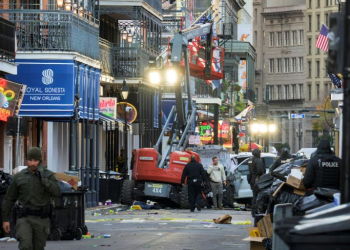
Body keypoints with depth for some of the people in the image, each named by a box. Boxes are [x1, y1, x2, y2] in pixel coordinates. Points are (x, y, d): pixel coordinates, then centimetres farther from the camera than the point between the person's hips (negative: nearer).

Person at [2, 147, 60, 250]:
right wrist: (5, 219, 4)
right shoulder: (19, 177, 1)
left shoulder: (49, 175, -1)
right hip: (24, 218, 0)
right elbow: (9, 198, 7)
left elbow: (56, 193, -18)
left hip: (41, 219, 0)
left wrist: (43, 178, -23)